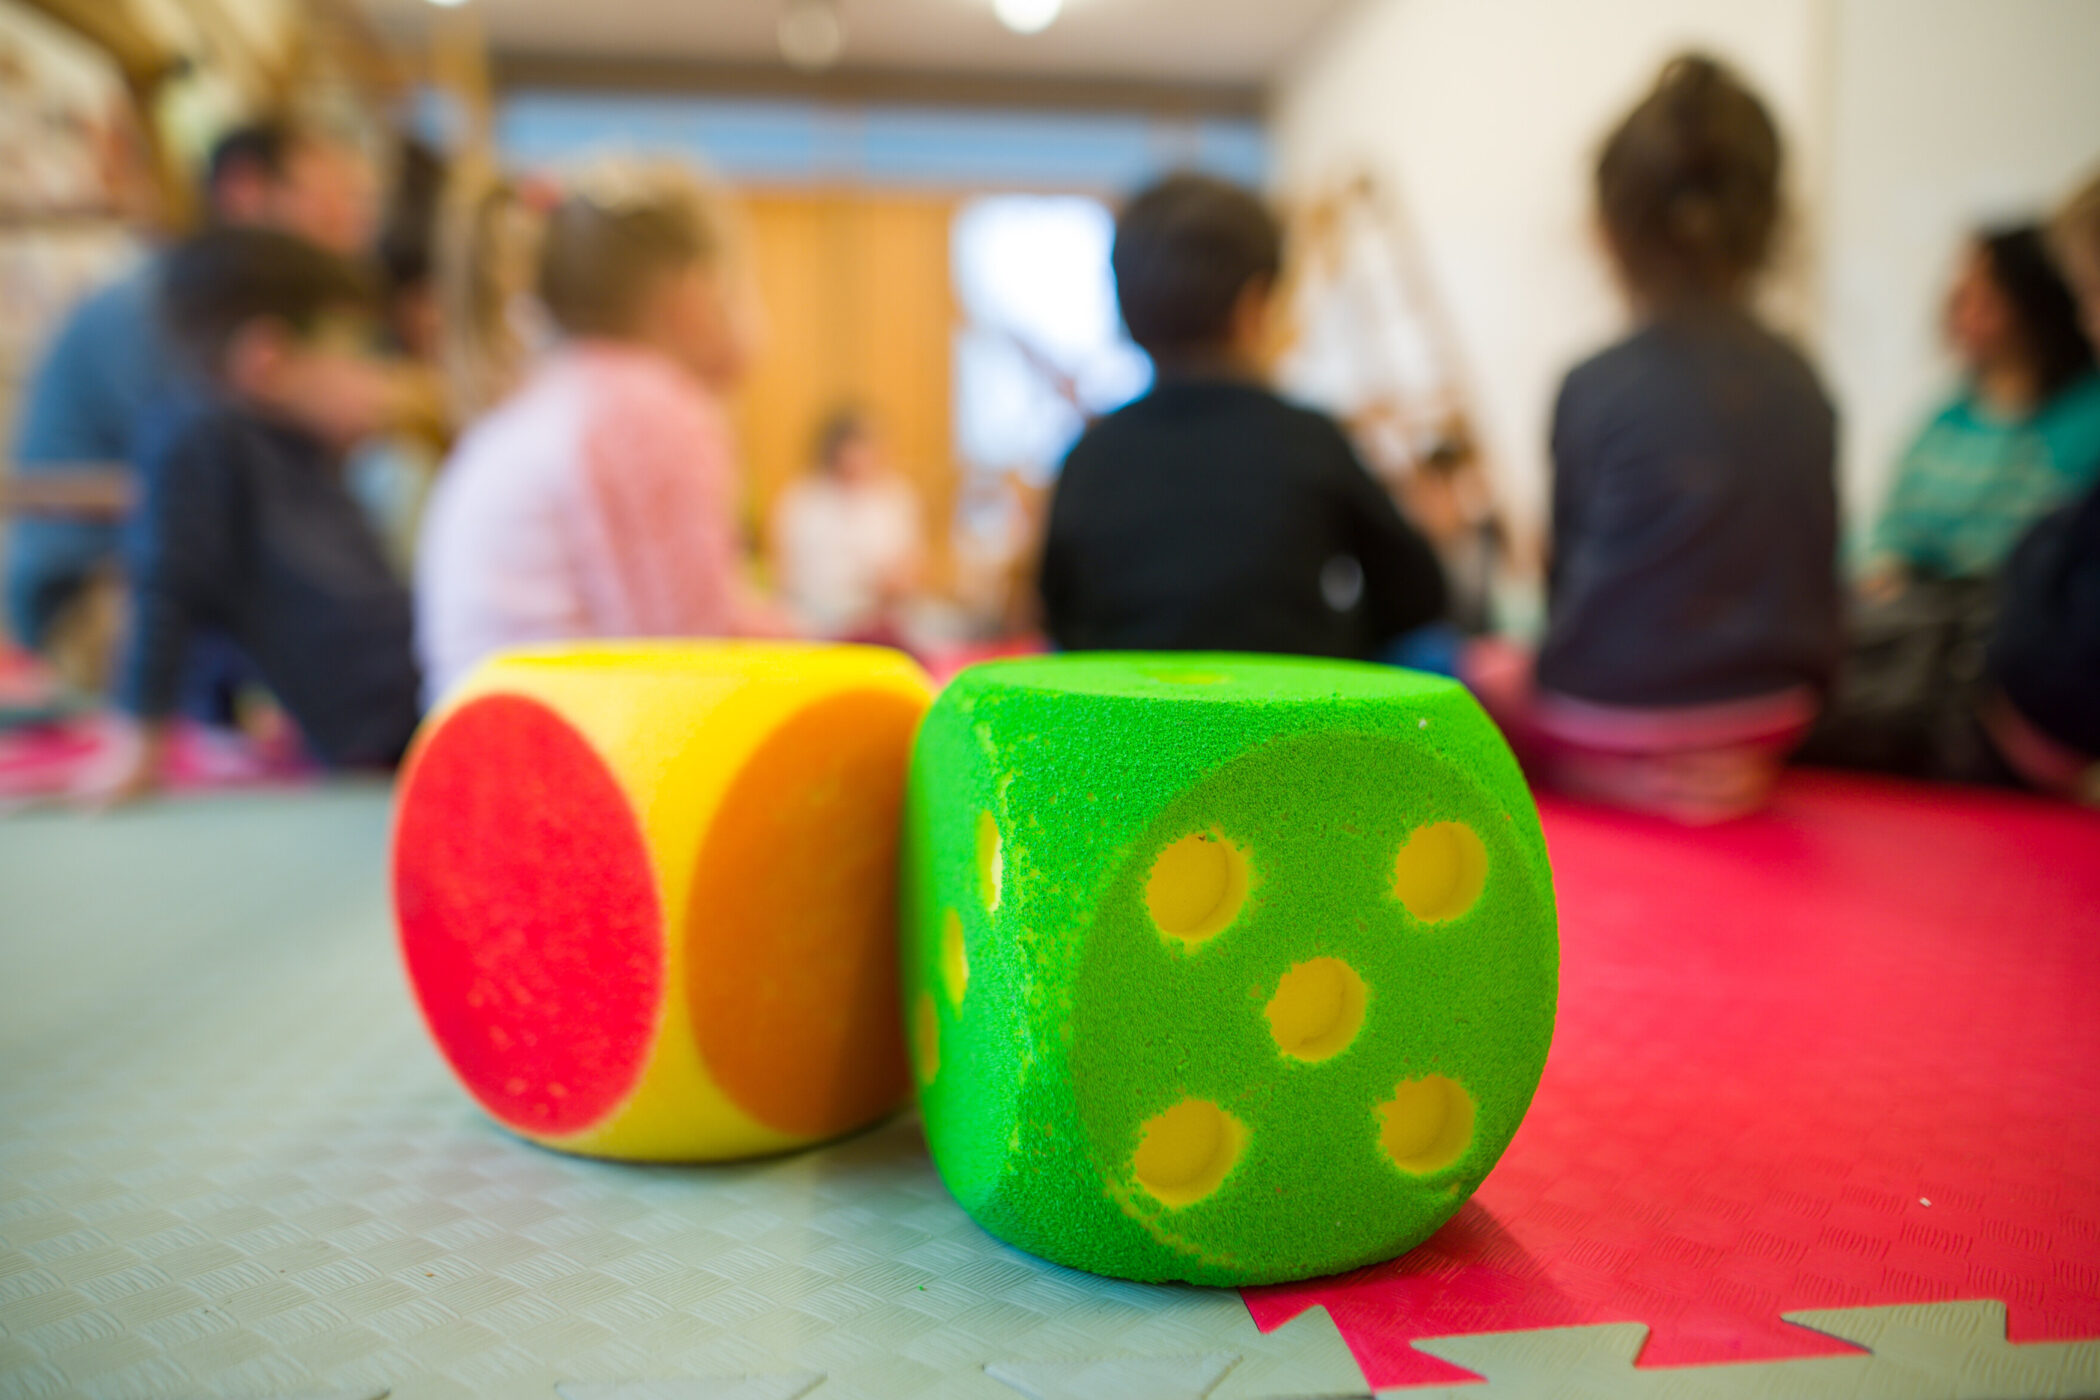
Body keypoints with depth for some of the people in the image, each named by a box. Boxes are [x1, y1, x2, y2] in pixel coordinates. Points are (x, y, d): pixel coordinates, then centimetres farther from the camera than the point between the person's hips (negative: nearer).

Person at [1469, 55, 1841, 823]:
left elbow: (1571, 572, -1)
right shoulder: (1803, 384, 0)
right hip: (1771, 720, 5)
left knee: (1481, 665, 19)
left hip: (1612, 710, -5)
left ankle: (1622, 775, 18)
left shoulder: (1597, 386, -13)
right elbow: (1812, 570, 9)